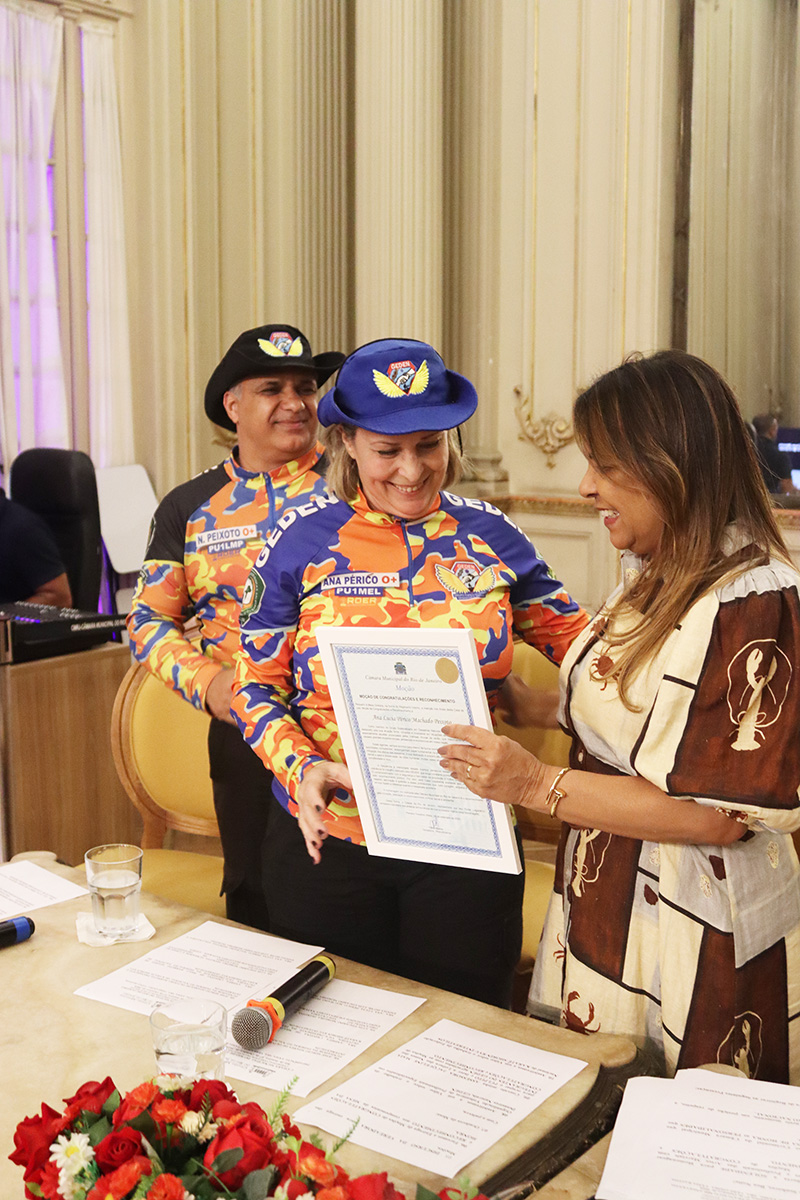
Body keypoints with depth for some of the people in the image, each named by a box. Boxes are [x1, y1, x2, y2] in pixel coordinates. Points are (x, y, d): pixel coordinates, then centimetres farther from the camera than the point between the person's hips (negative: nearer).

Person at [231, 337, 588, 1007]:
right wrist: (300, 769, -17)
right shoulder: (304, 541, -3)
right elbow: (257, 684, 0)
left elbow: (581, 644, 7)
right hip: (327, 840, 0)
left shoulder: (488, 537, 1)